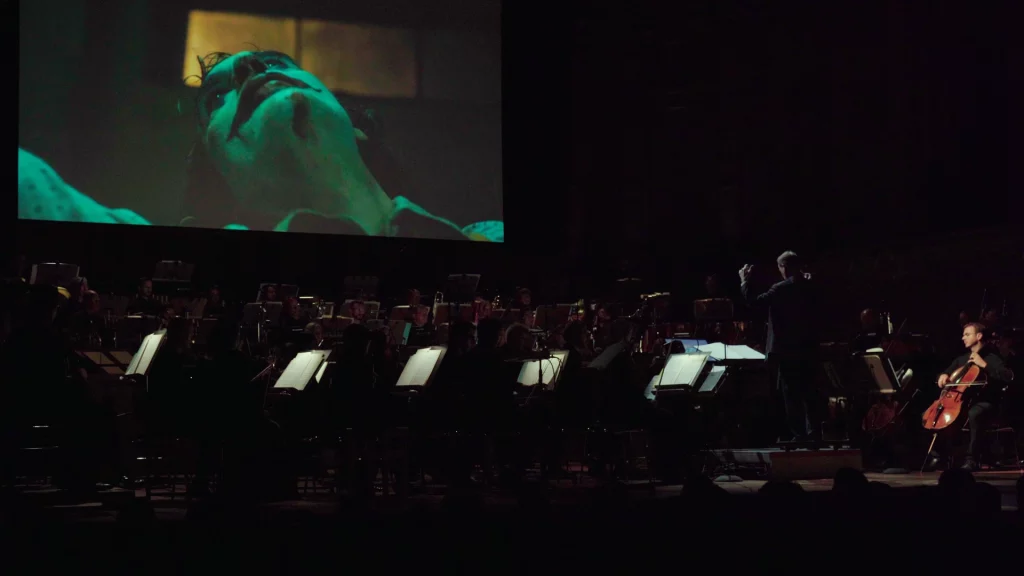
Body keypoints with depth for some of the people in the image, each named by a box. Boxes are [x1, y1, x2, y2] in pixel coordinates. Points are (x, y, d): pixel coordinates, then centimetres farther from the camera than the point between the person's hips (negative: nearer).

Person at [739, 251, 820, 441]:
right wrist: (804, 275, 23)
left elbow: (754, 300, -13)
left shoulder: (781, 289, -15)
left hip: (787, 349, -6)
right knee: (808, 391, 14)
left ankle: (799, 434, -2)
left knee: (791, 393, -1)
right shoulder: (810, 286, 3)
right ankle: (813, 431, 15)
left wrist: (744, 280, 0)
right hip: (808, 348, 6)